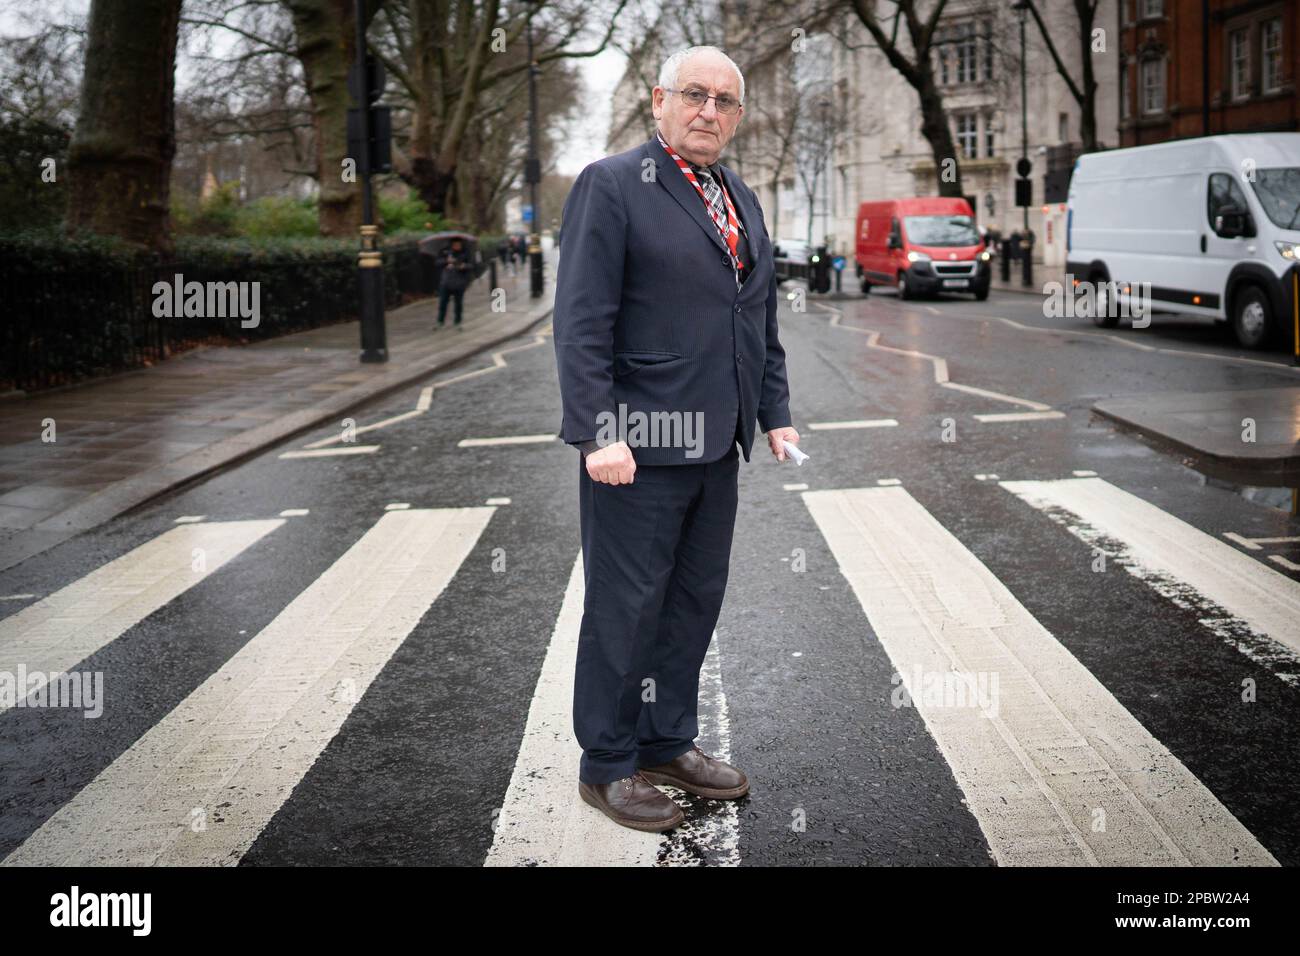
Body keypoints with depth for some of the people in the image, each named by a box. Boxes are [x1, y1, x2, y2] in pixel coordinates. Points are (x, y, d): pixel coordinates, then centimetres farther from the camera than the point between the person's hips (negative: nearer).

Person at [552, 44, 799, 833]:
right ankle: (608, 766, 16)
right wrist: (598, 433, -20)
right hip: (637, 446, -7)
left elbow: (762, 319, 21)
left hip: (717, 445, 7)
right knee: (625, 608, 2)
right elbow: (582, 322, -14)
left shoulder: (743, 200, 16)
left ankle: (669, 744, 29)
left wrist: (775, 412, 13)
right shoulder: (612, 185, -7)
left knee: (695, 601, 14)